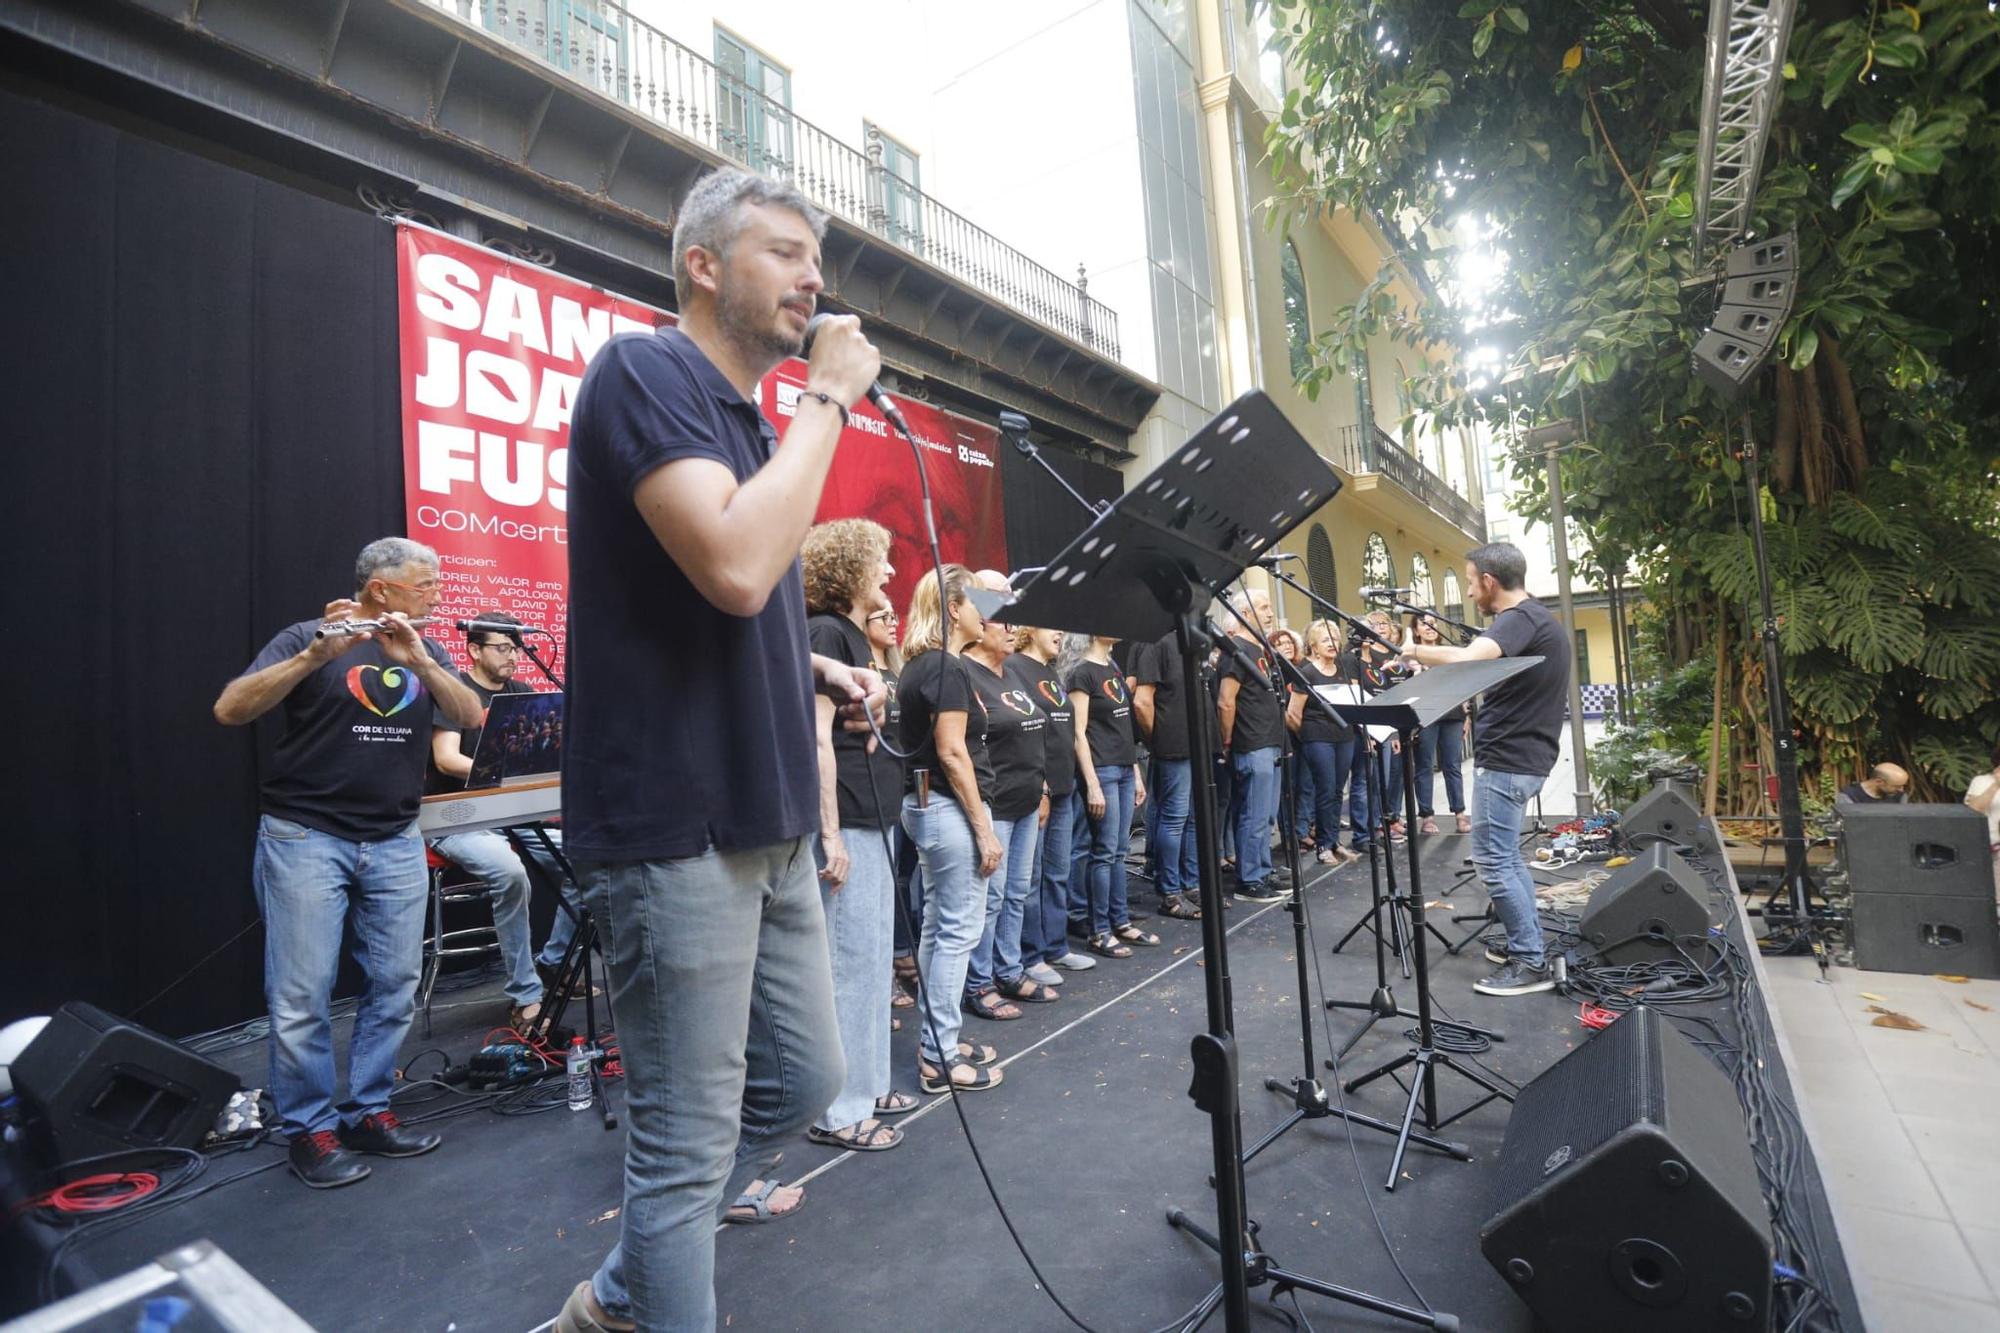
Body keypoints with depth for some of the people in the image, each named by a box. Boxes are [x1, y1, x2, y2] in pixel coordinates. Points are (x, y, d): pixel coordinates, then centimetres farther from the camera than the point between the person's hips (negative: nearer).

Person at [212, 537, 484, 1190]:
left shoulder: (426, 651, 9)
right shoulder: (306, 638, -3)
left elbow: (470, 715, -5)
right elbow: (230, 710, -15)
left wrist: (419, 662, -21)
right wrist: (315, 656, -29)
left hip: (396, 843, 4)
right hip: (306, 838, -4)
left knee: (395, 987, 7)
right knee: (302, 996, 0)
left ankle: (369, 1111, 22)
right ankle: (308, 1128, 16)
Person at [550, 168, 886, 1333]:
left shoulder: (756, 427, 17)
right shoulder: (644, 371, -9)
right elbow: (736, 571, -26)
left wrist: (821, 671, 6)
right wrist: (827, 400, -13)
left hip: (772, 822, 10)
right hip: (678, 828, -9)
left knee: (808, 1076, 20)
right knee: (689, 1140, 3)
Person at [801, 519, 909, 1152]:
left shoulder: (857, 636, 16)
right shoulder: (823, 632, -12)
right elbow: (817, 737, -18)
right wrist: (831, 834, -20)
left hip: (878, 817, 10)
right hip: (849, 823, -10)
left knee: (874, 955, 16)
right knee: (851, 962, -2)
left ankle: (869, 1084, 29)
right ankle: (838, 1112, 10)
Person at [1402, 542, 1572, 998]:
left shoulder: (1520, 619, -17)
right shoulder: (1534, 618, 16)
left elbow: (1466, 660, -34)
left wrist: (1415, 650, -18)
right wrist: (1431, 659, 10)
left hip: (1506, 759, -11)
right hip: (1519, 756, 11)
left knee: (1493, 861, -5)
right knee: (1506, 856, 18)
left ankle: (1531, 964, 2)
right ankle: (1527, 947, 26)